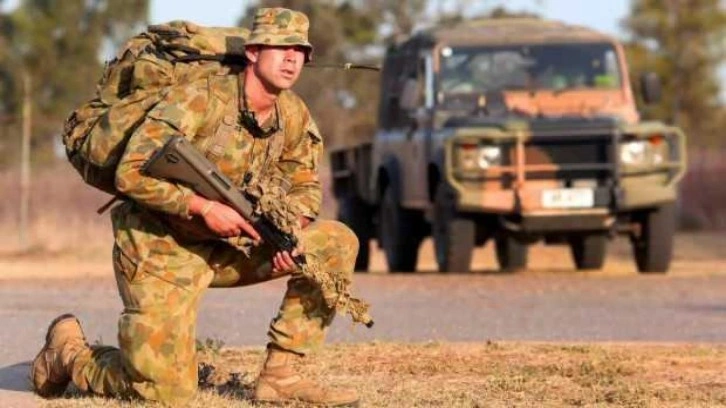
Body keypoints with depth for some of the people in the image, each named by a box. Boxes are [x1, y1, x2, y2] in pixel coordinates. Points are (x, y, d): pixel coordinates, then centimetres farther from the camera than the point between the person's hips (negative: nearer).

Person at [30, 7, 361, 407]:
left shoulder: (294, 116, -1)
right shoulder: (201, 100, -22)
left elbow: (304, 185, 12)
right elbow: (131, 173, -25)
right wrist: (204, 206, -31)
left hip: (226, 248, 7)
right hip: (162, 250, -7)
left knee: (337, 244, -8)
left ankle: (280, 374, -5)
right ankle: (68, 350, 18)